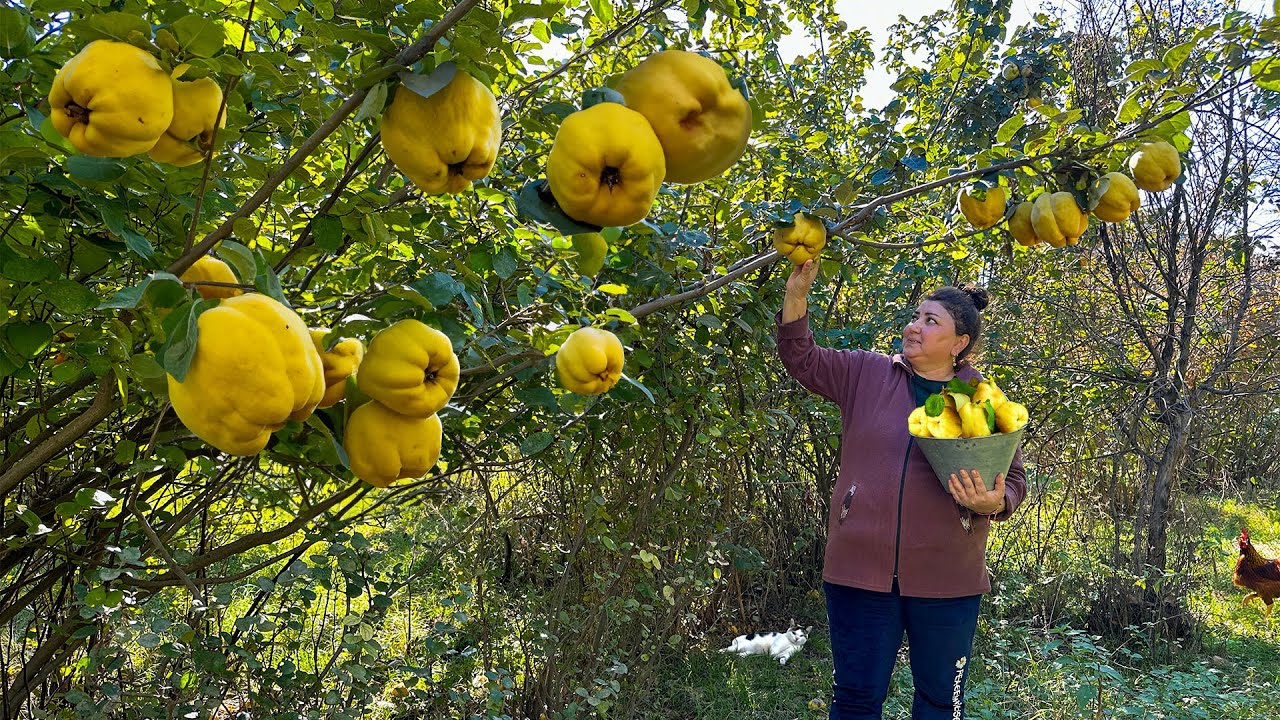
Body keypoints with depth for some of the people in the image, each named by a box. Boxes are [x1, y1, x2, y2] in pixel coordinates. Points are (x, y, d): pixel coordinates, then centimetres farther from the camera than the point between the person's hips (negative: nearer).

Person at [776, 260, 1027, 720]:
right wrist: (797, 294, -10)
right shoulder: (865, 373, 5)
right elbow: (802, 360, 3)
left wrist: (994, 503, -17)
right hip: (860, 571, 0)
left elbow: (1013, 478, 5)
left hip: (946, 580, 0)